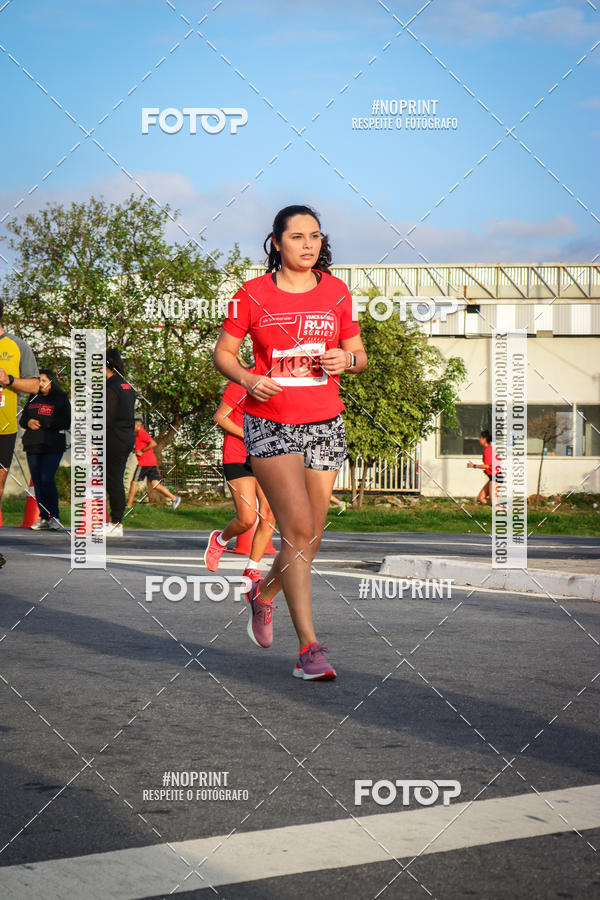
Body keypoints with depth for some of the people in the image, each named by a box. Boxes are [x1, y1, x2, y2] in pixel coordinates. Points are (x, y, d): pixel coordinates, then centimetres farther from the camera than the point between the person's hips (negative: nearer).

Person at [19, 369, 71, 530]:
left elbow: (66, 423, -8)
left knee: (47, 480, -14)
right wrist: (28, 422, -4)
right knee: (37, 481, 4)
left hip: (52, 446, -5)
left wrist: (42, 423, -14)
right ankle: (43, 518, 9)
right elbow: (22, 419, 20)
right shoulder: (33, 398, 17)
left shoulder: (61, 399, 2)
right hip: (32, 446, 5)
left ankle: (54, 517, -9)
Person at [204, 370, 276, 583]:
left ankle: (252, 569, 9)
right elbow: (220, 417, -8)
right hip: (238, 458, -6)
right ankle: (219, 540, 21)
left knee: (269, 515, -4)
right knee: (247, 519, -11)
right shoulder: (243, 381, -10)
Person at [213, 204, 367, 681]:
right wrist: (248, 379, -14)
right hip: (270, 424, -4)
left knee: (310, 538, 8)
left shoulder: (336, 291, 6)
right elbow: (223, 351, 6)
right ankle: (309, 647, -13)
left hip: (325, 425, 4)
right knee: (297, 528, -16)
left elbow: (359, 353, 13)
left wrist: (346, 359, -10)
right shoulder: (253, 294, -2)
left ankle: (263, 593, 39)